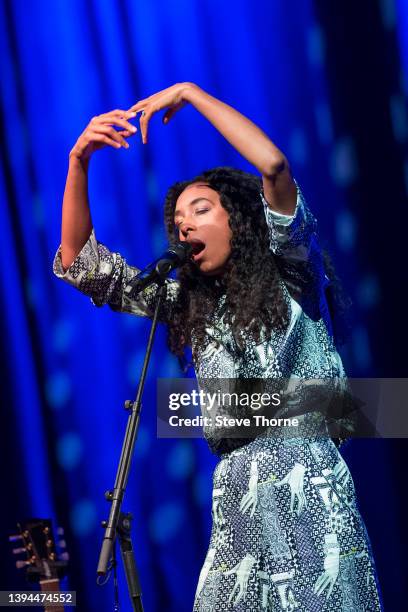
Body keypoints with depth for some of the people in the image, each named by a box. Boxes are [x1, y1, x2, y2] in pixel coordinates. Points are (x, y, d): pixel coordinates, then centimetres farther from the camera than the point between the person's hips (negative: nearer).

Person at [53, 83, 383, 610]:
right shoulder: (189, 304, 19)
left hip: (308, 491, -4)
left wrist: (190, 94, -3)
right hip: (236, 501, 4)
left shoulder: (290, 280, 6)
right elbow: (79, 262, 19)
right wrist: (79, 161, 8)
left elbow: (273, 165, -10)